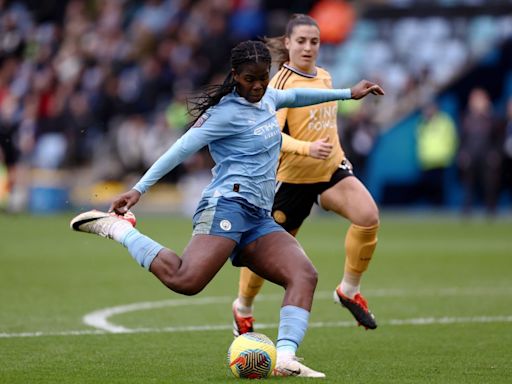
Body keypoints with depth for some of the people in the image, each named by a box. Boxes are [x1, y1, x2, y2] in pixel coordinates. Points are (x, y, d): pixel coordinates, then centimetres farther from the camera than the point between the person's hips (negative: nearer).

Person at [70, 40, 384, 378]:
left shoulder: (266, 97, 20)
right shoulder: (228, 112, -6)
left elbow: (294, 97, 42)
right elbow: (184, 148, -11)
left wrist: (348, 93, 47)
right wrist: (139, 189, -17)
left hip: (259, 218, 9)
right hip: (229, 204, -9)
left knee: (305, 275, -14)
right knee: (186, 281, -28)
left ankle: (285, 358, -26)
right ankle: (118, 228, -10)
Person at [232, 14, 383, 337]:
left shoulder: (325, 77, 6)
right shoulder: (281, 83, -16)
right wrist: (307, 148, -40)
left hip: (331, 167, 5)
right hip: (292, 175, -5)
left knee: (368, 216, -22)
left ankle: (349, 290, -5)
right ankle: (243, 308, 34)